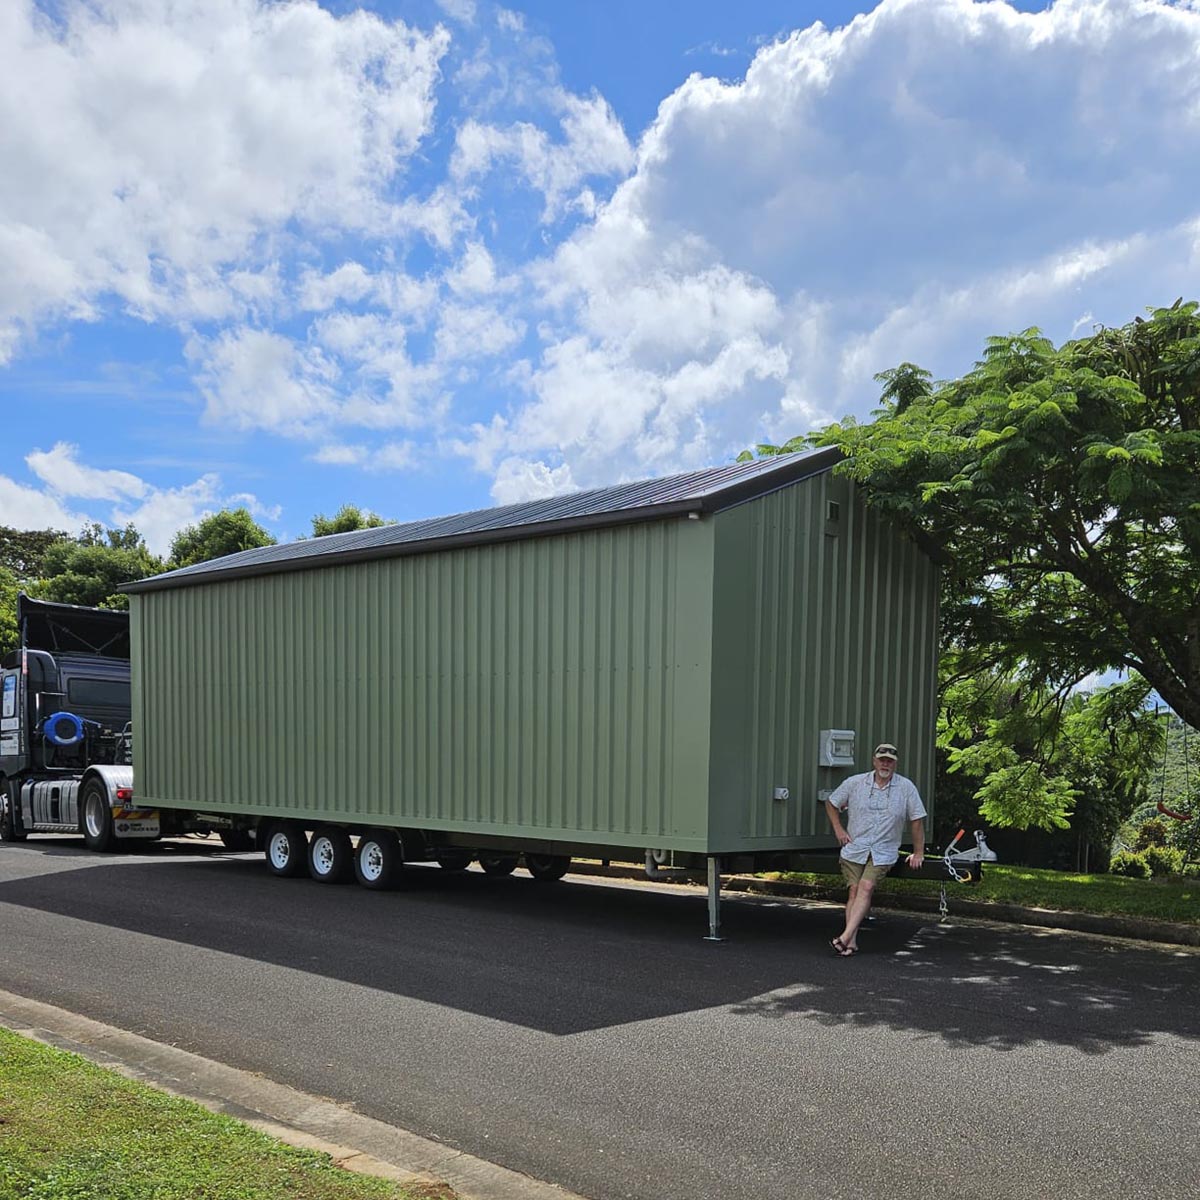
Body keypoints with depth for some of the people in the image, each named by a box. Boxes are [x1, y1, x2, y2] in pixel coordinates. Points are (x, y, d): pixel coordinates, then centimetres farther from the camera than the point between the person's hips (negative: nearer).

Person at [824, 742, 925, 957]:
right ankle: (852, 943, -10)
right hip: (854, 848, 2)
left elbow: (917, 820, 5)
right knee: (855, 890, -9)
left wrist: (918, 853, 5)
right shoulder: (854, 783, 3)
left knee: (866, 887, -20)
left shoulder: (906, 788, 0)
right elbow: (831, 803, 16)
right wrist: (838, 829, 6)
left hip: (884, 852, -2)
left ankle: (845, 937, -28)